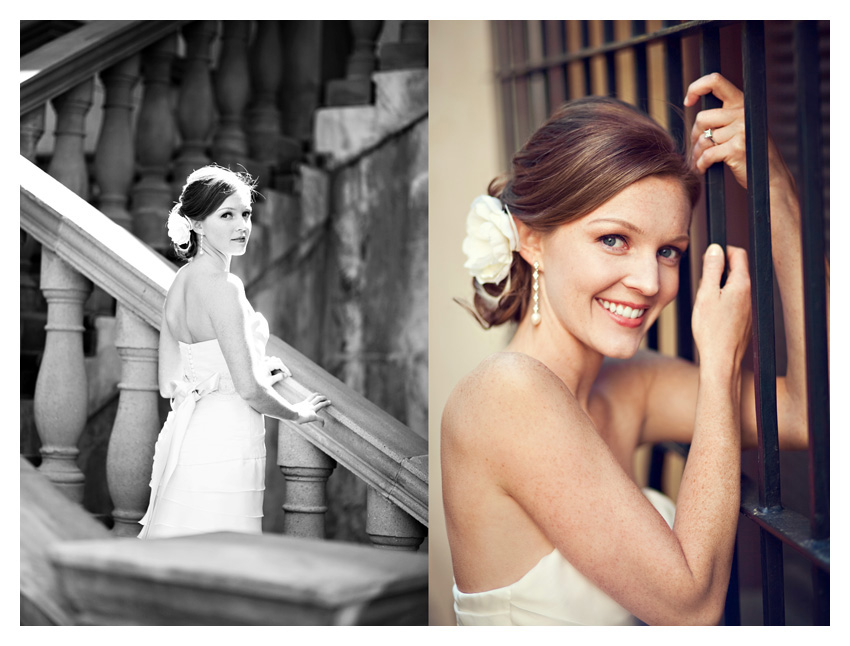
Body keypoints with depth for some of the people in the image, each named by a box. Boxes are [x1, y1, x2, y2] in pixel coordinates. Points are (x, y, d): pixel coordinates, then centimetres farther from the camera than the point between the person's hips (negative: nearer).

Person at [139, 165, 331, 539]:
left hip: (184, 433, 9)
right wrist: (297, 413, -1)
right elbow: (249, 390, -20)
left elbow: (168, 385, 14)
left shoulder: (179, 284, 9)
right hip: (225, 445, -9)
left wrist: (257, 370, 19)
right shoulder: (223, 287, -17)